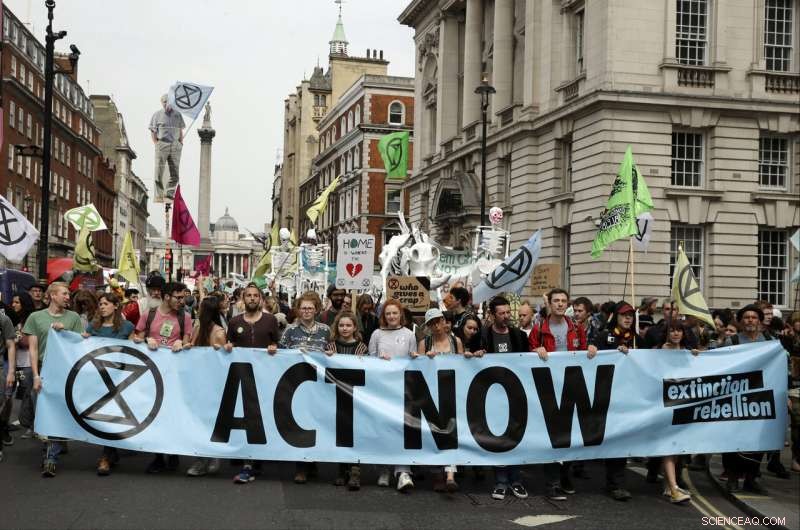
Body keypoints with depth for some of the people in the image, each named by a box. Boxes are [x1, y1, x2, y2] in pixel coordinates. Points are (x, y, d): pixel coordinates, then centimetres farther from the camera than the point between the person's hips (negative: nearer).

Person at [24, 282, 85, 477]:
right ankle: (52, 450, 21)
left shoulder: (73, 317, 8)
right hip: (44, 371, 1)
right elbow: (33, 348, 3)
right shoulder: (36, 317, 6)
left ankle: (51, 458, -3)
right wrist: (36, 376, -5)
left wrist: (63, 330, -8)